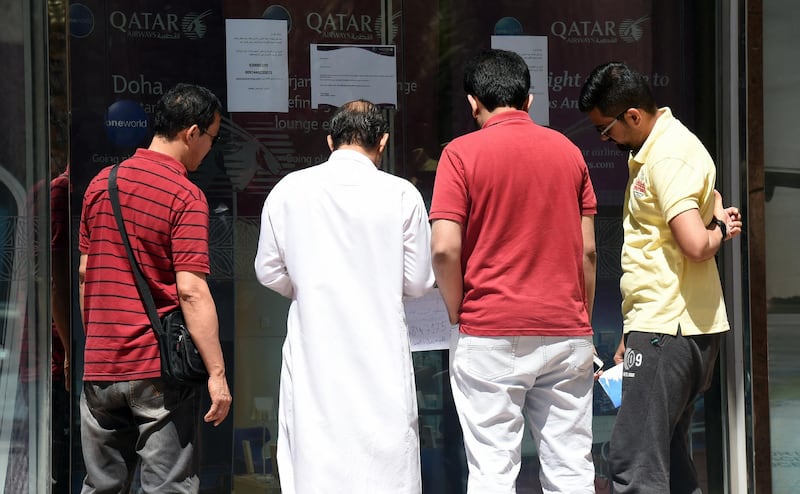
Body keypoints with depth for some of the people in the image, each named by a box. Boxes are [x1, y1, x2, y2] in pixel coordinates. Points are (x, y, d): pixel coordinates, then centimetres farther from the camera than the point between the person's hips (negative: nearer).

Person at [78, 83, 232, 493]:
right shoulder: (185, 196, -12)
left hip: (100, 366, 6)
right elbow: (191, 292, -18)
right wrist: (216, 373, -16)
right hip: (161, 367, -6)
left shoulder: (101, 183, 8)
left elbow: (86, 272, 14)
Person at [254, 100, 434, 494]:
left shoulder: (288, 190, 0)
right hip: (380, 348, -1)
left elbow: (269, 272, 7)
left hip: (314, 350, 1)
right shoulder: (401, 194, -5)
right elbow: (418, 282, 0)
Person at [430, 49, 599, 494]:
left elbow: (445, 249, -12)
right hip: (566, 331, 4)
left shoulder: (462, 153, -4)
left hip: (491, 333, -3)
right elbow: (588, 251, 8)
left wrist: (460, 314, 3)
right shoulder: (568, 150, 8)